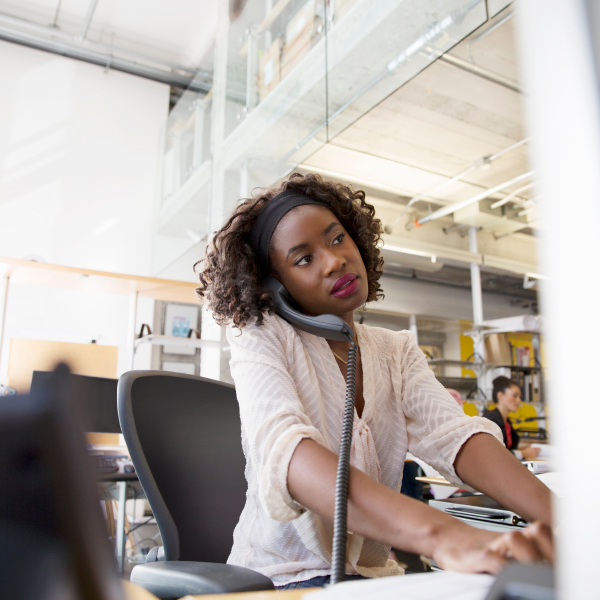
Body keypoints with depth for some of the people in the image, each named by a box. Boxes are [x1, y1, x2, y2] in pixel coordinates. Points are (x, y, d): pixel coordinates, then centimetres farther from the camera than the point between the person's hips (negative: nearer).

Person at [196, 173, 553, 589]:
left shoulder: (398, 351, 7)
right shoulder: (262, 340, -8)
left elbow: (451, 432, -10)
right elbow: (282, 448, -27)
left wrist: (556, 515, -29)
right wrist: (439, 535, -42)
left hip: (375, 572, 5)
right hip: (285, 576, -4)